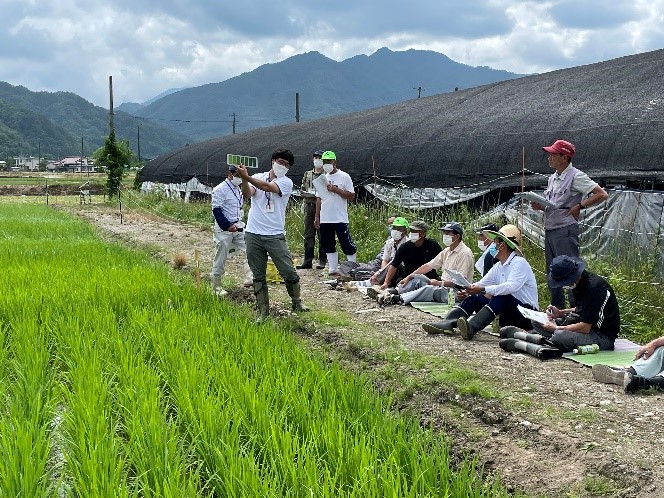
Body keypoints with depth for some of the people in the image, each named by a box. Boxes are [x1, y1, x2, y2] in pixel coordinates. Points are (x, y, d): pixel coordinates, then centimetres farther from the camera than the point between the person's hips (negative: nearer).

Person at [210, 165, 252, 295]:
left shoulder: (238, 189, 14)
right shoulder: (220, 190, -12)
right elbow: (216, 210, -17)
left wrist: (239, 223, 16)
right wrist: (228, 226, -22)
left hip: (238, 227, 7)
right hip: (224, 230, -7)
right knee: (221, 259, 0)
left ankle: (249, 279, -3)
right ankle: (216, 287, 10)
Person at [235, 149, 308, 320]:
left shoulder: (286, 182, 0)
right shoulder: (257, 177, 9)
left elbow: (268, 187, -20)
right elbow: (247, 194, -10)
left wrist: (247, 177, -31)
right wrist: (244, 179, -30)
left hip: (275, 235, -2)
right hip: (253, 235, 2)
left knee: (288, 272, -2)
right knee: (258, 276, 6)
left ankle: (297, 302, 21)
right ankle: (263, 311, 14)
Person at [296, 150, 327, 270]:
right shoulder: (307, 174, 17)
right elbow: (302, 190, 17)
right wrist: (309, 193, -2)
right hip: (309, 205, 5)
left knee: (322, 235, -2)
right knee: (308, 235, 5)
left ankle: (322, 261, 4)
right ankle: (307, 261, 8)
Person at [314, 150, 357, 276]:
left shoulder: (344, 177, -2)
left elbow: (352, 196, -7)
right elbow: (319, 199, 16)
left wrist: (336, 190, -16)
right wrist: (317, 217, 11)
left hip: (340, 219, -5)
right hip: (325, 219, 5)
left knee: (347, 244, -2)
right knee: (328, 246, 7)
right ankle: (333, 270, 14)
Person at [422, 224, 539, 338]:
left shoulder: (519, 263, -13)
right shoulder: (498, 266, 14)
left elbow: (511, 286, -30)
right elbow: (481, 284, 7)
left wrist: (483, 290, -37)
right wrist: (466, 292, -14)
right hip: (506, 315, 8)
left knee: (502, 297, -34)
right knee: (474, 298, -5)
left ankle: (472, 327, -52)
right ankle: (447, 324, -27)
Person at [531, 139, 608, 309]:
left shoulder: (575, 176, -11)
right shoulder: (553, 178, 15)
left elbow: (602, 194, -16)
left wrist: (579, 206, -14)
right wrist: (540, 206, 4)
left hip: (565, 230, -9)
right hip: (549, 230, 9)